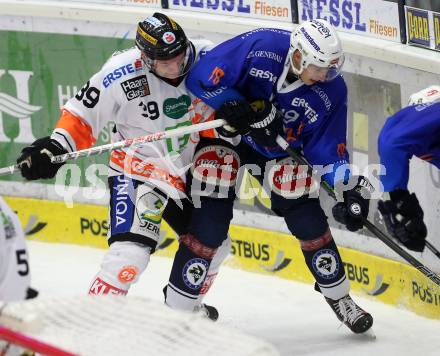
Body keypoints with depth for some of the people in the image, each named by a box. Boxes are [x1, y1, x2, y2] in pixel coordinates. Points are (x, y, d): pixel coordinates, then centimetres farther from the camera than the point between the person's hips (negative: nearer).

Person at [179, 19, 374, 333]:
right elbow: (201, 77, -25)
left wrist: (350, 188, -23)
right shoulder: (260, 47, -27)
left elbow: (328, 148, -8)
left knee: (306, 215, -8)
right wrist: (247, 113, -29)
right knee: (211, 218, -16)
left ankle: (338, 297, 10)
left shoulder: (332, 90, -16)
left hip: (277, 151, 3)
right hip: (225, 132, -3)